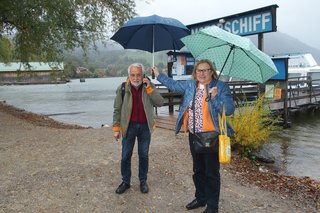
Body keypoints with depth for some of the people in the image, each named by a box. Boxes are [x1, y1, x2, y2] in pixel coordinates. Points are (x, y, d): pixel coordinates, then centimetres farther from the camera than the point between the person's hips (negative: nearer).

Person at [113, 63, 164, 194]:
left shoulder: (149, 87, -2)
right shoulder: (123, 88, -5)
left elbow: (160, 102, -12)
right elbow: (117, 109, -1)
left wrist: (149, 88, -19)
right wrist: (116, 128, -3)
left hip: (145, 126, 1)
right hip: (129, 126, -1)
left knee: (144, 155, 13)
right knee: (126, 156, 9)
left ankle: (143, 181, 30)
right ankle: (125, 182, 27)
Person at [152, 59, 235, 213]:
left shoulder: (221, 87, -8)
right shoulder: (190, 85, 8)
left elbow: (229, 110, -15)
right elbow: (173, 85, 21)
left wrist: (215, 98, -28)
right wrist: (159, 75, 22)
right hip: (194, 135, 6)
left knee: (212, 172, 5)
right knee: (198, 170, 20)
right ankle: (200, 198, 39)